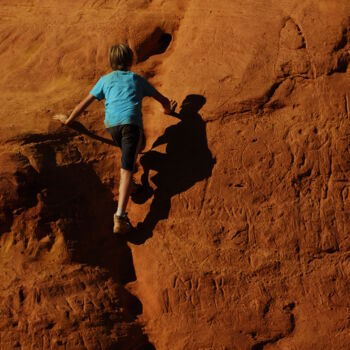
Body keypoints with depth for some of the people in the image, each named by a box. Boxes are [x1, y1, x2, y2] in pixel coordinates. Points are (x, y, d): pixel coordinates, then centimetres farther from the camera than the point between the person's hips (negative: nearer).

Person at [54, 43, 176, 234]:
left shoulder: (105, 80, 28)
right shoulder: (137, 79, 28)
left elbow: (84, 103, 28)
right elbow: (162, 99, 38)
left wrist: (68, 120, 41)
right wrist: (168, 109, 59)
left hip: (112, 124, 2)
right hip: (131, 122, -2)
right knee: (126, 170, -14)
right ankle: (120, 216, -27)